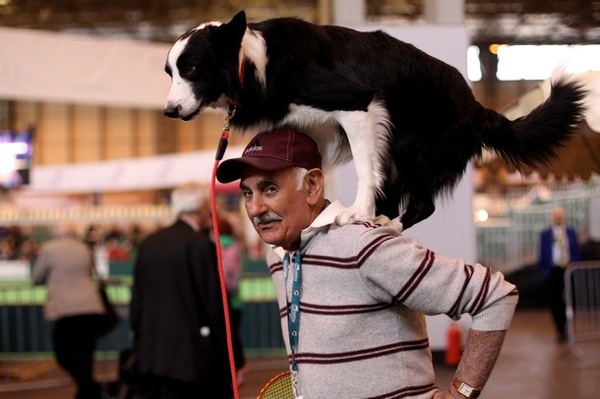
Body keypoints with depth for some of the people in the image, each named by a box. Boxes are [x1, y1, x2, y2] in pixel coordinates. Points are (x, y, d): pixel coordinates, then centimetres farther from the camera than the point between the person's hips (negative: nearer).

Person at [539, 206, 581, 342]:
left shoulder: (571, 233, 9)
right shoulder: (545, 234, 4)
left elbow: (577, 252, 10)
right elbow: (543, 255, 4)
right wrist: (545, 270, -3)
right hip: (553, 271, -1)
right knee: (555, 301, -2)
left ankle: (569, 329, 13)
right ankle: (560, 330, 7)